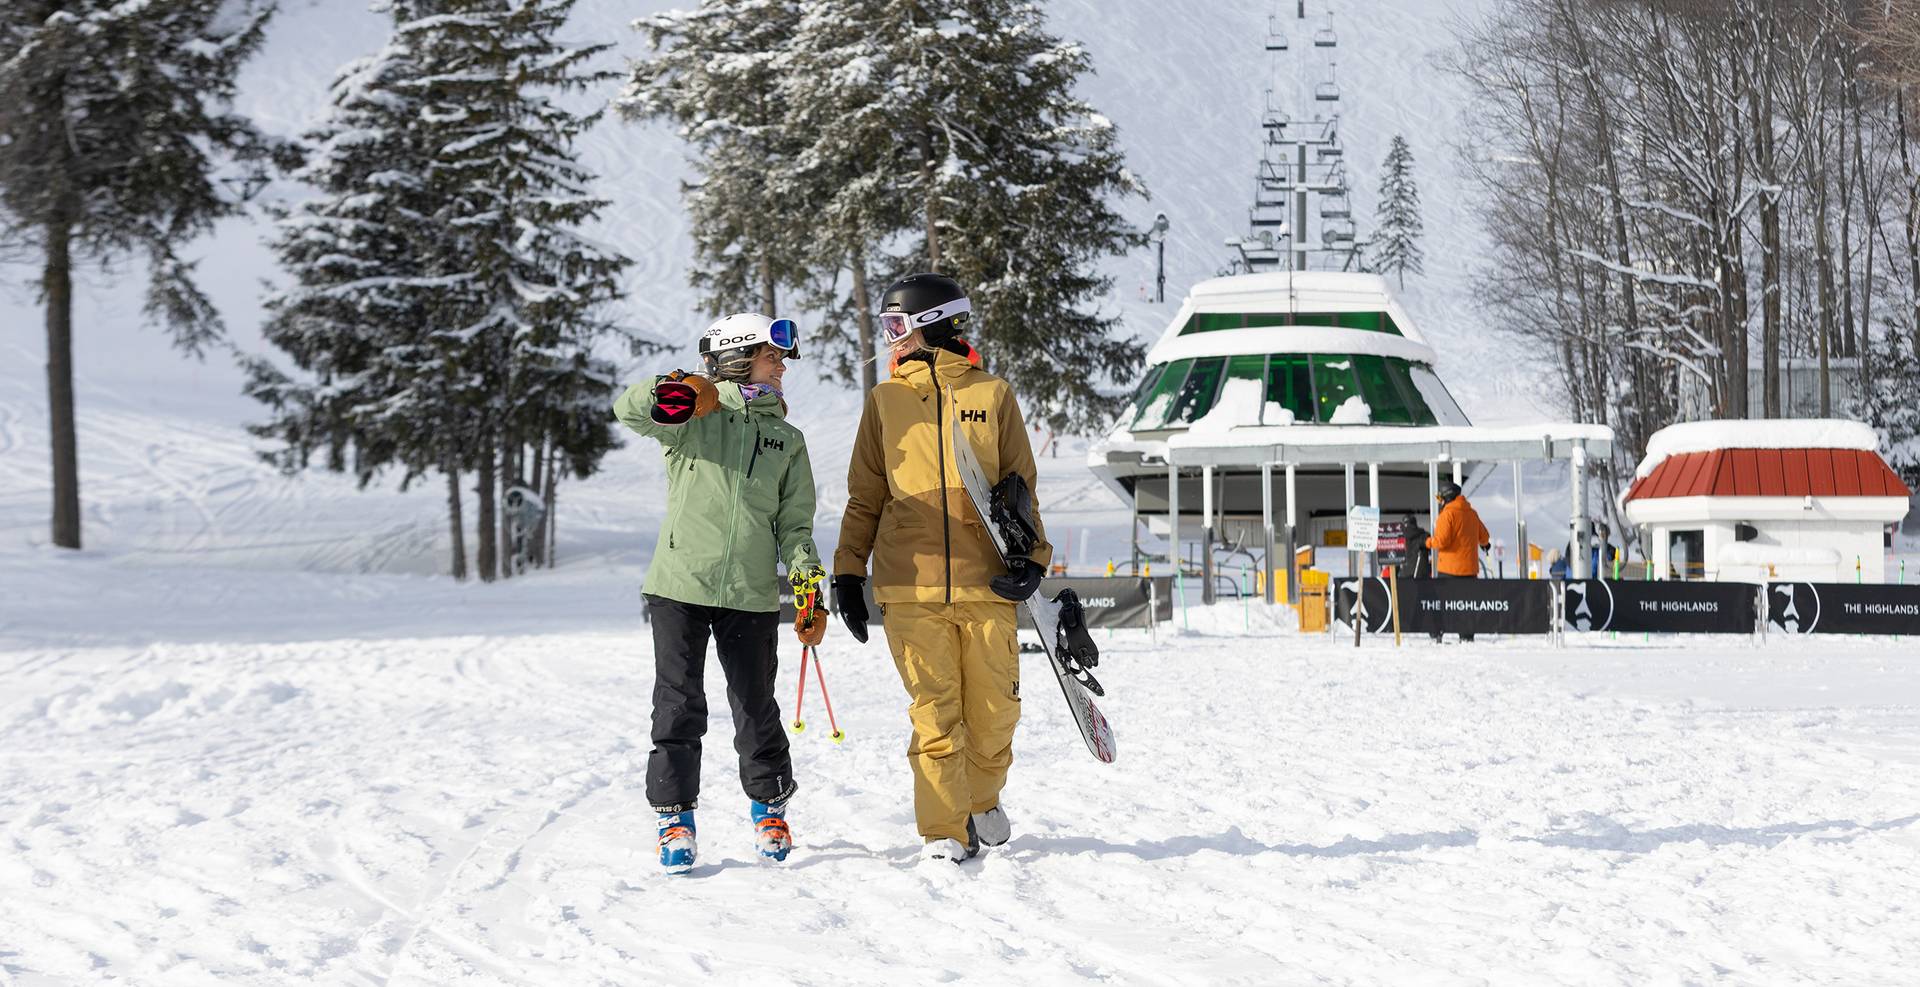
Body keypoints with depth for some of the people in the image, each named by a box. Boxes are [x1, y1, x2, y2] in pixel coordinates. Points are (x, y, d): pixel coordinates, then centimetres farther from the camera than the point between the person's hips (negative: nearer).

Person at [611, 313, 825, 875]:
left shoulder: (786, 440, 14)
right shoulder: (693, 416, 3)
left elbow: (794, 524, 13)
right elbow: (629, 411, -13)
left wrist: (809, 589, 2)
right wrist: (675, 390, -31)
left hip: (752, 596, 3)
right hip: (680, 586, -3)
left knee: (756, 708, 6)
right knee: (679, 706, -3)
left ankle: (769, 808, 25)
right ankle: (675, 818, 7)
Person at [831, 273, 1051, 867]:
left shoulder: (991, 394, 9)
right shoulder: (885, 400, 12)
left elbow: (1020, 486, 10)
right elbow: (865, 496, 15)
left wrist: (1031, 557, -3)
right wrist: (848, 573, 9)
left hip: (986, 582, 0)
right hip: (911, 585, 0)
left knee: (995, 710, 2)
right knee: (933, 712, -5)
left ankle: (982, 799, 27)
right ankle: (943, 831, 1)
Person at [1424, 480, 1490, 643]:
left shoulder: (1448, 514, -11)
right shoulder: (1471, 513, 10)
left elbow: (1441, 541, -19)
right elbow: (1484, 537, 17)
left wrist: (1429, 541, 1)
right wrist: (1483, 544, 39)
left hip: (1449, 568, -5)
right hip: (1470, 567, 5)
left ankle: (1436, 634, -1)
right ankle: (1467, 636, 1)